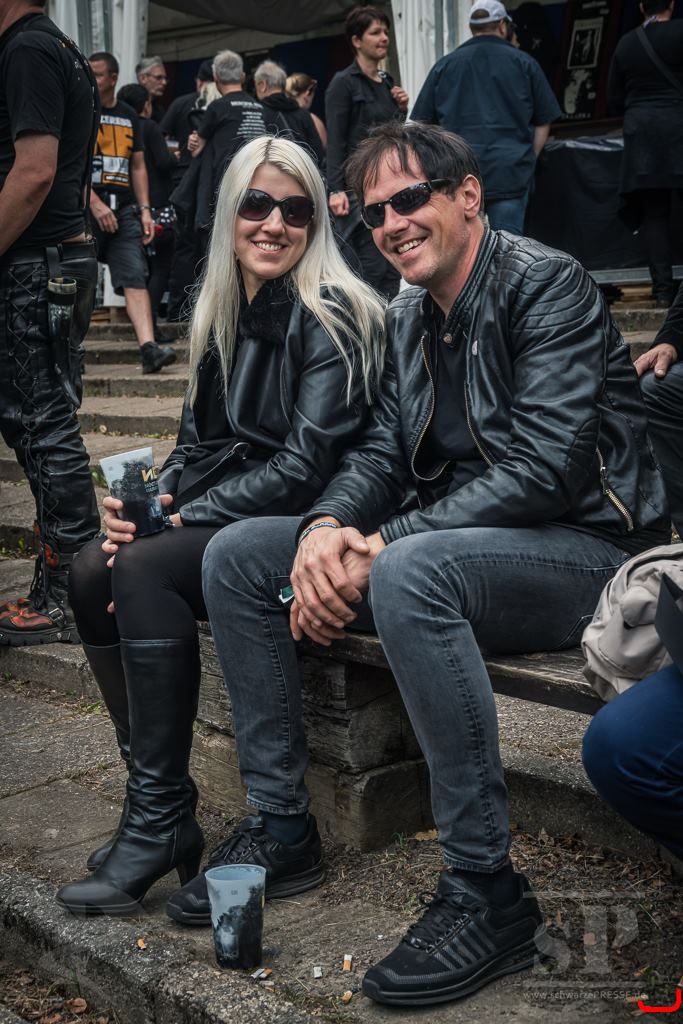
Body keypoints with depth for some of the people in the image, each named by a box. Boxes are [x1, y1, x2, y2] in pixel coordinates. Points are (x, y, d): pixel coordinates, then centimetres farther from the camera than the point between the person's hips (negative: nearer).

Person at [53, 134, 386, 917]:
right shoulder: (224, 312, 13)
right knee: (91, 572, -13)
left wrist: (186, 516, -17)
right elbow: (198, 439, 15)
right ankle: (153, 799, -6)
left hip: (306, 528, -8)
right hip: (225, 519, 8)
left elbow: (307, 466, -18)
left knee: (144, 570, -28)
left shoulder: (329, 316, -11)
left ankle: (161, 821, -19)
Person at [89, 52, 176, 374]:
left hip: (124, 209, 3)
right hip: (86, 208, -3)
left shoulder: (129, 117, 15)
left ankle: (148, 348, -19)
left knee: (136, 278, -9)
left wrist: (145, 210, 7)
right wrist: (96, 205, -16)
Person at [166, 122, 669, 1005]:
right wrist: (326, 525, -14)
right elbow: (382, 450, 10)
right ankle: (279, 823, 5)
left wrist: (379, 551, -25)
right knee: (236, 555, -1)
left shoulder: (546, 283, -12)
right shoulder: (406, 318, 13)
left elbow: (545, 469, -23)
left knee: (409, 572, -40)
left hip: (582, 547, -8)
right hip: (451, 543, 8)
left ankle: (485, 892, -27)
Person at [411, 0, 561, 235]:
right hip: (510, 173, -1)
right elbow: (543, 123, 8)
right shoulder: (524, 63, 6)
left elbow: (423, 123, 11)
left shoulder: (444, 65, 9)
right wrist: (528, 159, 19)